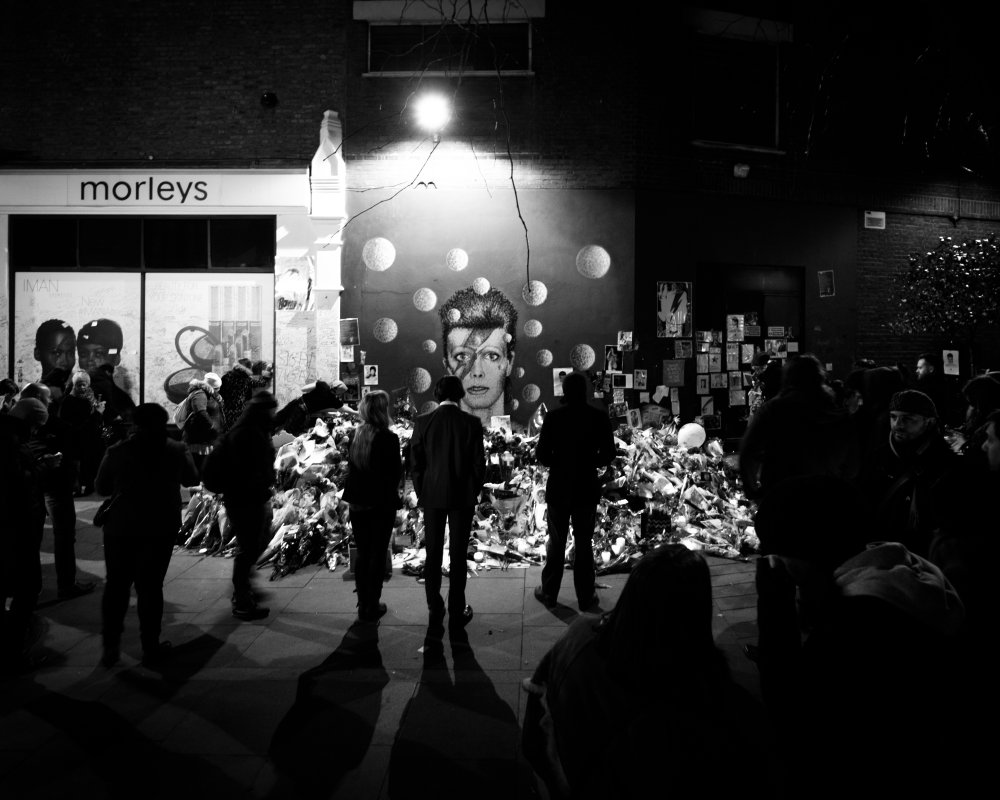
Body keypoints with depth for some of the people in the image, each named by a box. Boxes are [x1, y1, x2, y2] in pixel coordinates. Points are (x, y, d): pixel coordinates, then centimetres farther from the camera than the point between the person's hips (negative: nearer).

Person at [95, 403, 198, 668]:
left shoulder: (117, 451, -7)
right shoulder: (177, 451, -7)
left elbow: (102, 488, 3)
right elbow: (191, 479, 9)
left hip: (121, 527, 0)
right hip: (160, 529, 0)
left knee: (116, 586, 13)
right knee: (150, 587, 9)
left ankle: (110, 647, 17)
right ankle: (151, 649, 14)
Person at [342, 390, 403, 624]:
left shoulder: (356, 435, 1)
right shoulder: (388, 439, -15)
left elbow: (351, 466, 8)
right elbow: (395, 473, -12)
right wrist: (395, 497, 5)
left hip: (358, 502, 5)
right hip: (381, 502, -5)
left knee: (362, 552, 14)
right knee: (377, 553, 4)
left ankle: (363, 604, 20)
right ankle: (372, 607, 9)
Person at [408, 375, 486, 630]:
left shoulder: (422, 422, -6)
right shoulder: (471, 422, -9)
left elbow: (415, 463, -3)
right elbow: (479, 463, -6)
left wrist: (421, 493, 9)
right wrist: (474, 491, 9)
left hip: (432, 495, 1)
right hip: (462, 496, -1)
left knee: (433, 554, 12)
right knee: (458, 556, 6)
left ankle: (435, 611, 18)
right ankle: (457, 613, 11)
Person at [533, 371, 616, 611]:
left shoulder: (554, 416, -10)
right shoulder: (599, 417, -6)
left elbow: (541, 454, -10)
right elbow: (608, 455, -4)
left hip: (559, 487, 0)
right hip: (587, 488, 1)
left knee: (556, 542, 12)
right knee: (584, 543, 10)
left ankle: (549, 592, 19)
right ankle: (585, 596, 14)